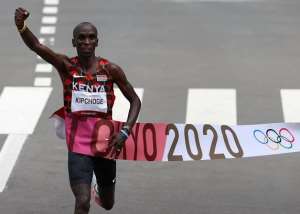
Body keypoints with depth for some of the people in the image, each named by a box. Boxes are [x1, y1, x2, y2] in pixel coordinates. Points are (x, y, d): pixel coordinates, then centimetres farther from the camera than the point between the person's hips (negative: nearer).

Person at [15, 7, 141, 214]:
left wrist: (125, 131, -13)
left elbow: (135, 100, 3)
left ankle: (102, 189, 58)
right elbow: (37, 46, -24)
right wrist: (21, 26, -45)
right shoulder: (66, 66, -8)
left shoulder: (111, 70, -5)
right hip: (78, 146, -2)